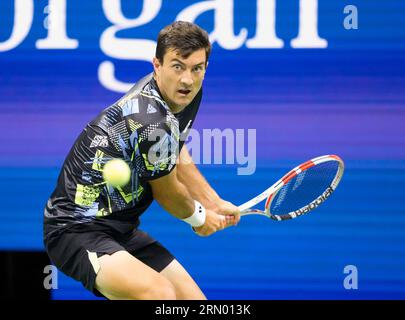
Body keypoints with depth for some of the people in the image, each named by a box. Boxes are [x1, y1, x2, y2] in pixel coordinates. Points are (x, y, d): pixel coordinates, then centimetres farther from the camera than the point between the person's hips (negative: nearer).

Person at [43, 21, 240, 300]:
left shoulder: (185, 95, 2)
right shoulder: (153, 123, -27)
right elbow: (168, 193, -8)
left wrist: (215, 203, 21)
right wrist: (199, 217, 12)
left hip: (123, 231, 11)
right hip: (78, 231, -11)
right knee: (160, 294, -34)